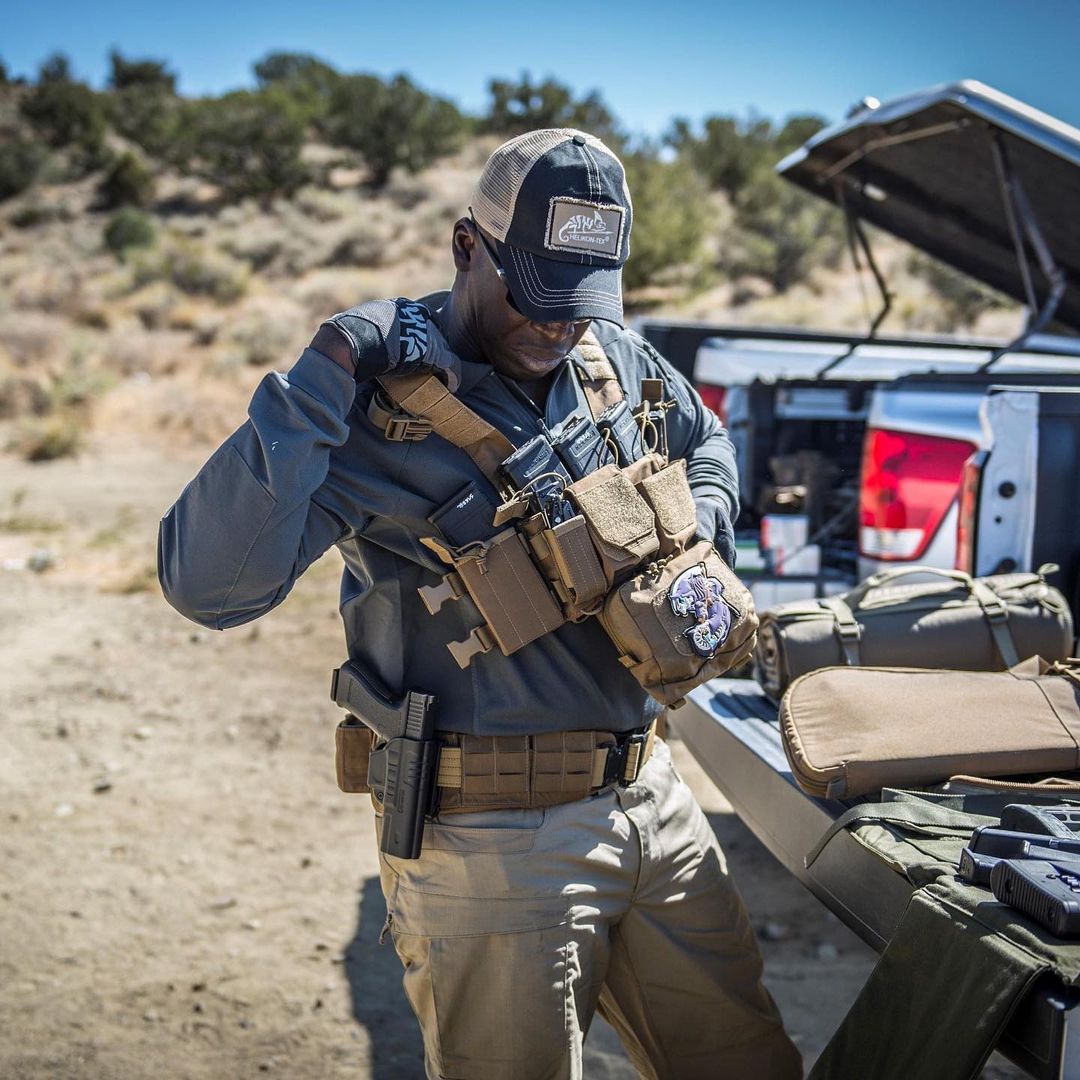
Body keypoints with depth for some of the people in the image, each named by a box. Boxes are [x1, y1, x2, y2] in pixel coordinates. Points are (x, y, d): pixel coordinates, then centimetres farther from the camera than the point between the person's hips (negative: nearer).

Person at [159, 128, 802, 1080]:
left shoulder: (617, 359, 7)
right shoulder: (378, 402, -12)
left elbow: (706, 447, 29)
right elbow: (208, 584, -23)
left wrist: (694, 541, 9)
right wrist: (325, 375, -26)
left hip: (651, 796, 7)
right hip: (492, 842, -6)